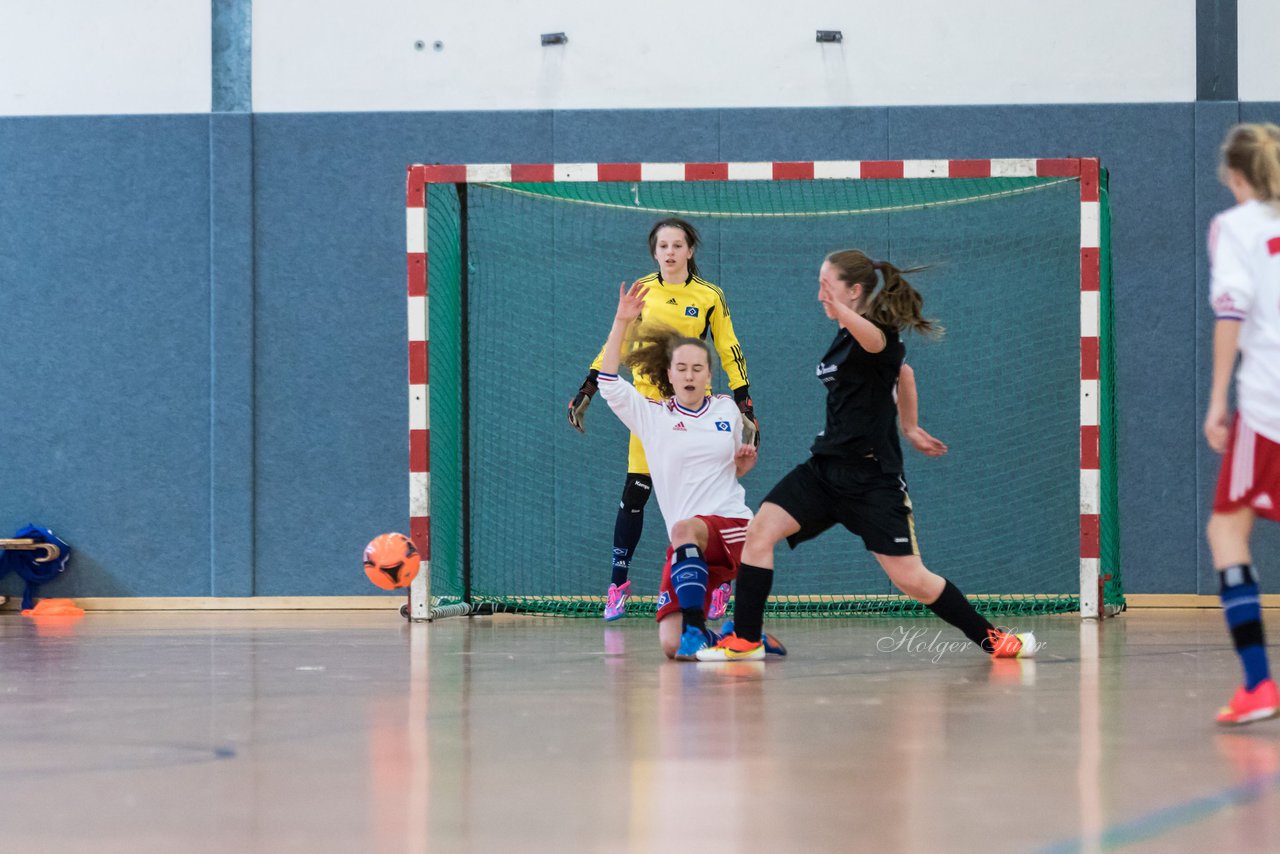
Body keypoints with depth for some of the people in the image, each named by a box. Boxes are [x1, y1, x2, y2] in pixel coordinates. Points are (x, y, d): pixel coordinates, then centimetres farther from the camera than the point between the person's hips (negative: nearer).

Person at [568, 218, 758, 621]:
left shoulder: (709, 296, 0)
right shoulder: (639, 292, 2)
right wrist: (586, 391, 3)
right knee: (635, 492, -4)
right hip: (649, 403, 1)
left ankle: (718, 583, 11)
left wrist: (746, 406, -1)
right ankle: (619, 584, 3)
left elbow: (730, 352, 4)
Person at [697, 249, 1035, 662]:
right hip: (827, 466, 8)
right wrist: (909, 427, 35)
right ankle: (745, 640, -4)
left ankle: (990, 638, 7)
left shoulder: (879, 333, -14)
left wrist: (842, 312, -63)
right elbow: (903, 373, 28)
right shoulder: (843, 336, 12)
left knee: (910, 578, -9)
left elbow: (876, 340, -42)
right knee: (759, 531, -9)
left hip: (872, 476, -8)